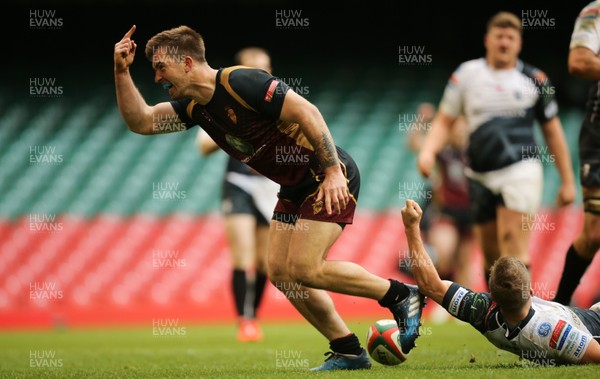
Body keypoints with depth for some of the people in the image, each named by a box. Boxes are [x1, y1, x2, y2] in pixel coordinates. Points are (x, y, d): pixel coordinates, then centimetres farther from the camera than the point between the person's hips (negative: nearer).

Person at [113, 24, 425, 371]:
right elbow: (140, 121, 10)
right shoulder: (194, 106, 5)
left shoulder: (240, 82, -21)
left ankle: (402, 296, -1)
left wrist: (333, 172, -27)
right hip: (296, 186, 9)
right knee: (280, 271, 4)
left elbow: (306, 111, -25)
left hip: (331, 178, -9)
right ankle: (349, 352, 9)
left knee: (303, 269, -14)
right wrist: (122, 72, -2)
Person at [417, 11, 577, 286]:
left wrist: (567, 181, 10)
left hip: (521, 169, -3)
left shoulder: (534, 80, 5)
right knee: (490, 253, 8)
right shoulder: (466, 74, 9)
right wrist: (428, 151, -7)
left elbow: (552, 132, 11)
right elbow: (444, 121, 13)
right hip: (480, 175, 3)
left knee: (514, 246, -18)